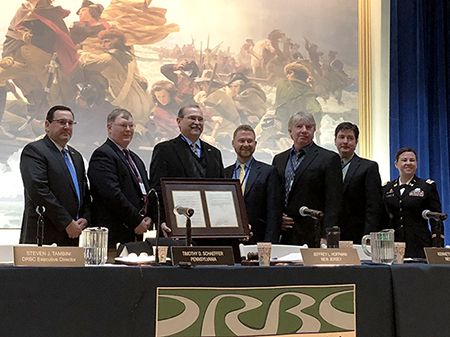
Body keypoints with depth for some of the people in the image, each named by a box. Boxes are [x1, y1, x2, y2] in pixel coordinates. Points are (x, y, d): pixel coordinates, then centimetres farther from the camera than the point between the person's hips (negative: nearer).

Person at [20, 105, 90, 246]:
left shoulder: (76, 156, 21)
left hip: (73, 235, 7)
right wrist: (67, 223, -16)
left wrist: (85, 218, 2)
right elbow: (38, 190, -15)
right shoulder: (33, 151, -4)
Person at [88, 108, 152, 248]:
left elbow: (146, 192, 22)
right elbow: (112, 194, -17)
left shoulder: (135, 159, 23)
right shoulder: (102, 155, -7)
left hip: (138, 233, 8)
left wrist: (148, 218, 3)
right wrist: (136, 221, -14)